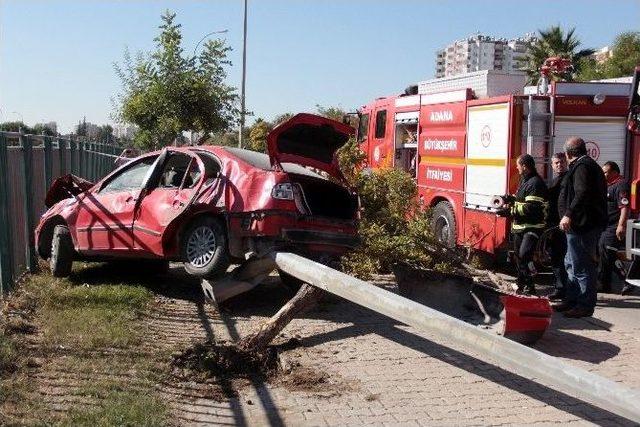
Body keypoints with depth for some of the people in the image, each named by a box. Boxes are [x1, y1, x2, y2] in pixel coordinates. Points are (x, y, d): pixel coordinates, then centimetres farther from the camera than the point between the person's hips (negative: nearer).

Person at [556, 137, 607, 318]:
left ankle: (586, 305, -1)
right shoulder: (592, 165, 20)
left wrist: (569, 214, -36)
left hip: (581, 225, -11)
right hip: (588, 223, 11)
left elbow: (582, 193, -30)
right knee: (571, 264, 19)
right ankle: (571, 300, 27)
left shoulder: (581, 167, -15)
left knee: (581, 266, -6)